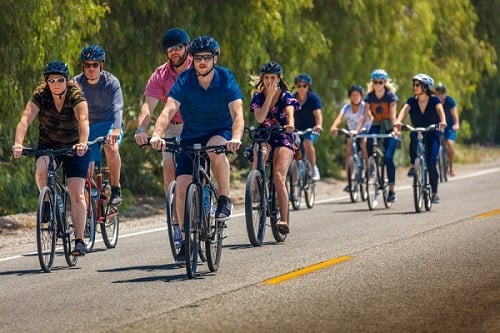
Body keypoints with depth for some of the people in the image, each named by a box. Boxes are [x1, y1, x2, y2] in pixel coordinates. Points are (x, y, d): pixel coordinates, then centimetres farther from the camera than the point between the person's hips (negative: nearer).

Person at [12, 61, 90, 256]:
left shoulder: (76, 96, -20)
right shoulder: (40, 96, -16)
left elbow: (83, 120, -36)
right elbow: (25, 120, -28)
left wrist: (83, 143, -55)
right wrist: (18, 143, -46)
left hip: (74, 147, -1)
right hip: (48, 145, 1)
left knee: (76, 194, -11)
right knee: (41, 170, -32)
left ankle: (79, 240, -5)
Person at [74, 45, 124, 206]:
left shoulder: (111, 82, -15)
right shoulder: (76, 83, -8)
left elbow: (117, 107, -28)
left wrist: (116, 130, -45)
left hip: (109, 123, -3)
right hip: (88, 126, 3)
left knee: (111, 147, -34)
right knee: (86, 170, -6)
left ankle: (116, 188, -20)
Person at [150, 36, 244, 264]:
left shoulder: (226, 80, -16)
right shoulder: (184, 81, -15)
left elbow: (238, 114, -27)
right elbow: (168, 110, -27)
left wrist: (236, 138, -48)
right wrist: (157, 134, -46)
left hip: (220, 133, -2)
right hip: (191, 136, 2)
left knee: (215, 148, -38)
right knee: (182, 187, -11)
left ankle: (225, 200, -19)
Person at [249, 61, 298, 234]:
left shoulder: (286, 96, -3)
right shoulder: (258, 96, 3)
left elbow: (290, 113, -24)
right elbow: (259, 117, -14)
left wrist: (290, 125, -46)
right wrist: (269, 96, -17)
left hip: (283, 138, -2)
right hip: (263, 136, 2)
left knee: (279, 178, -19)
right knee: (260, 153, -37)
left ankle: (284, 220, -18)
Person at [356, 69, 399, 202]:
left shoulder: (391, 96, -14)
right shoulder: (369, 96, -5)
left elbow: (393, 116, -22)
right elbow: (364, 116, -11)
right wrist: (357, 131, -24)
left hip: (389, 127, -3)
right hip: (377, 125, 3)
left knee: (388, 157, -14)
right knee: (369, 140, -32)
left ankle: (391, 190, -6)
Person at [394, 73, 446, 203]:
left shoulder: (434, 100, -9)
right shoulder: (411, 101, -4)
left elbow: (440, 110, -28)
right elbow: (404, 110, -22)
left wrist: (443, 122, -51)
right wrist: (398, 121, -45)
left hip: (432, 135, -2)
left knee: (431, 163, -16)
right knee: (413, 136, -36)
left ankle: (434, 193, -1)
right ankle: (414, 165, -16)